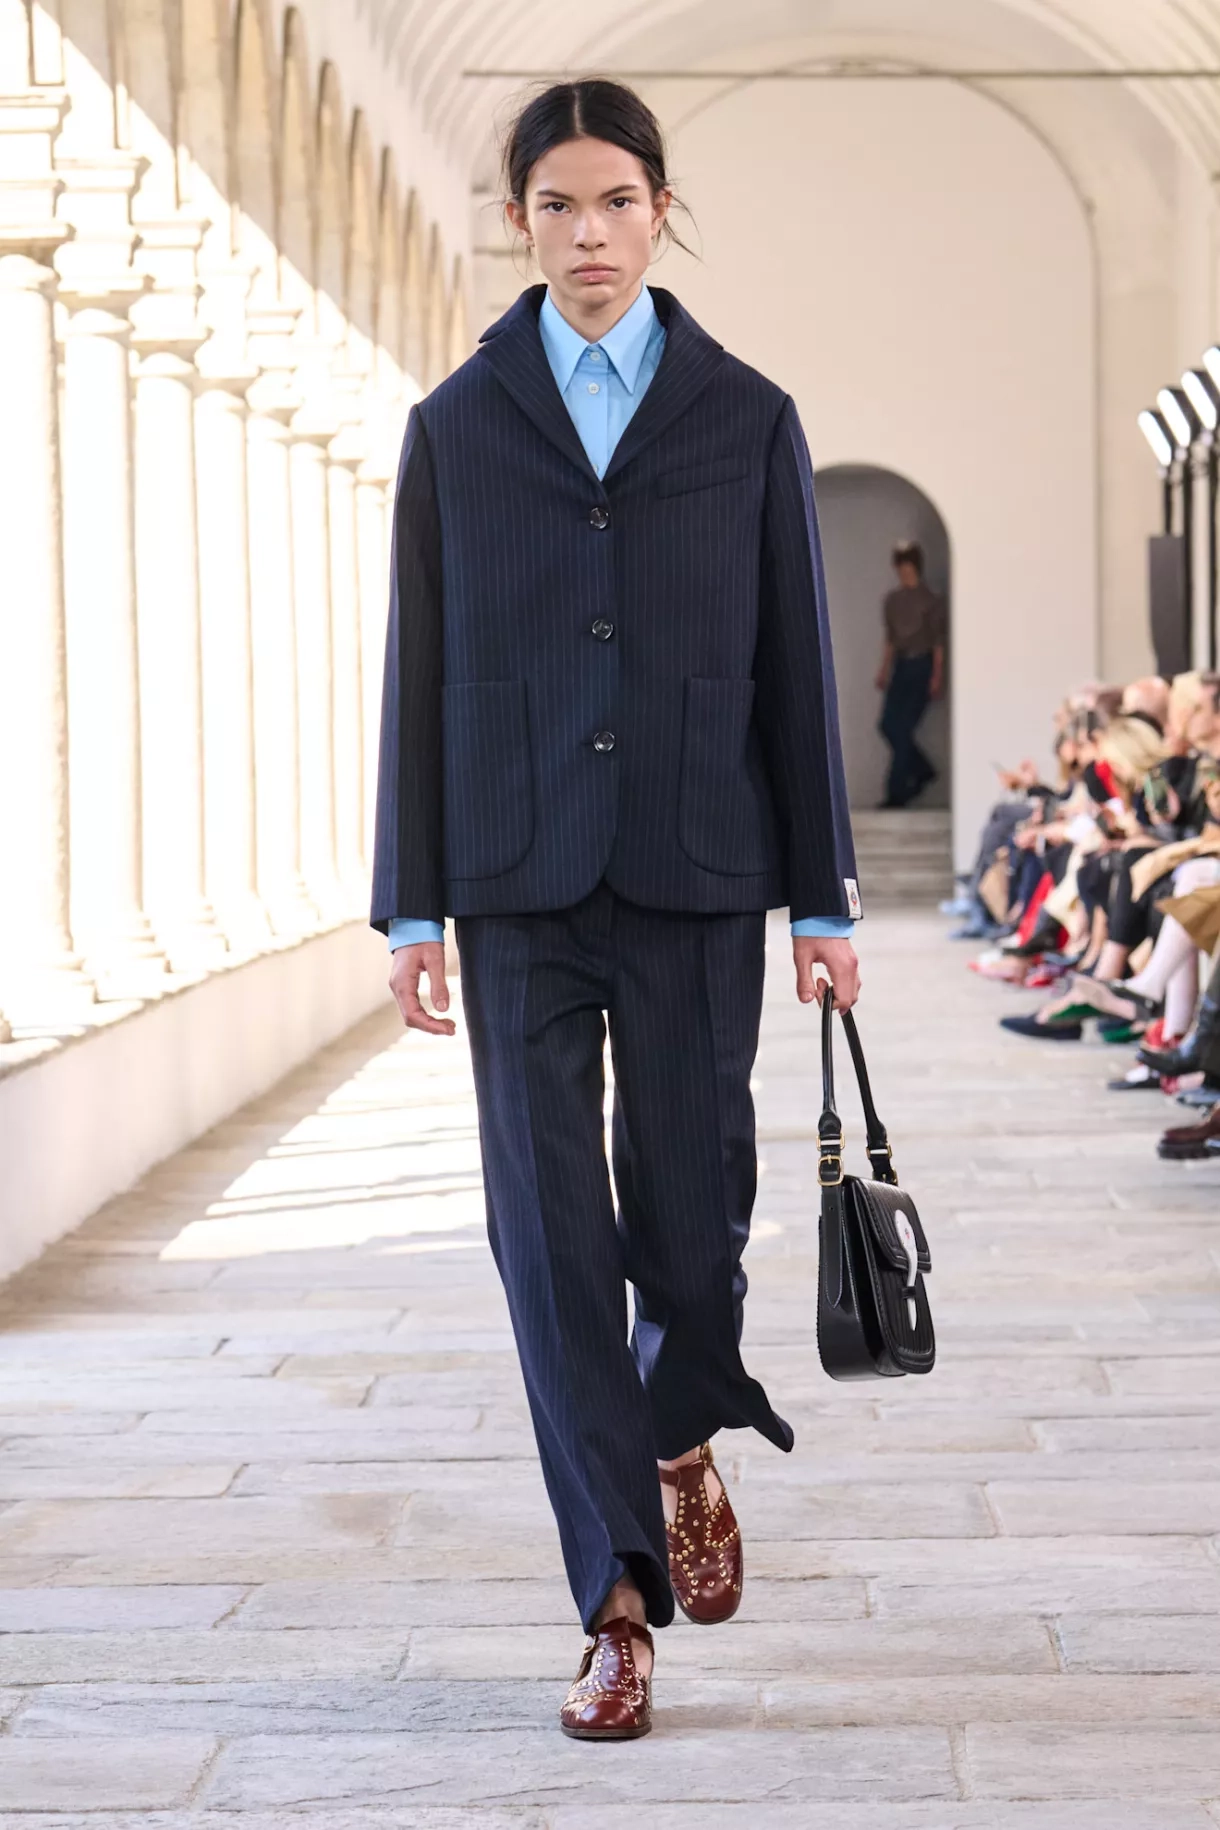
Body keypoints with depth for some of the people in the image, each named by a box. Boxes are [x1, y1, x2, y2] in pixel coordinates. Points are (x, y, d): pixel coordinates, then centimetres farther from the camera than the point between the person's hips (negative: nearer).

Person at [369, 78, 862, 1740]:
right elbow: (420, 671, 5)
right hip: (520, 877, 0)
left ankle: (684, 1448, 38)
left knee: (690, 1203, 5)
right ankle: (620, 1601, 1)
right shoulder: (457, 424, 6)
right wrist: (410, 905, 2)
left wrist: (825, 898, 2)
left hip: (692, 871, 0)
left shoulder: (747, 419, 5)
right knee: (551, 1228, -4)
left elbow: (797, 667, 5)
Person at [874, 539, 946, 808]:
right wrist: (884, 670, 12)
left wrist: (937, 675, -10)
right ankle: (922, 772, 19)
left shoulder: (930, 601, -3)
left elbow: (938, 641, -4)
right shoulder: (892, 601, 13)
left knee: (903, 728, -9)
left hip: (922, 665, -6)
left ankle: (897, 792, -4)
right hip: (901, 666, 6)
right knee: (888, 725, -2)